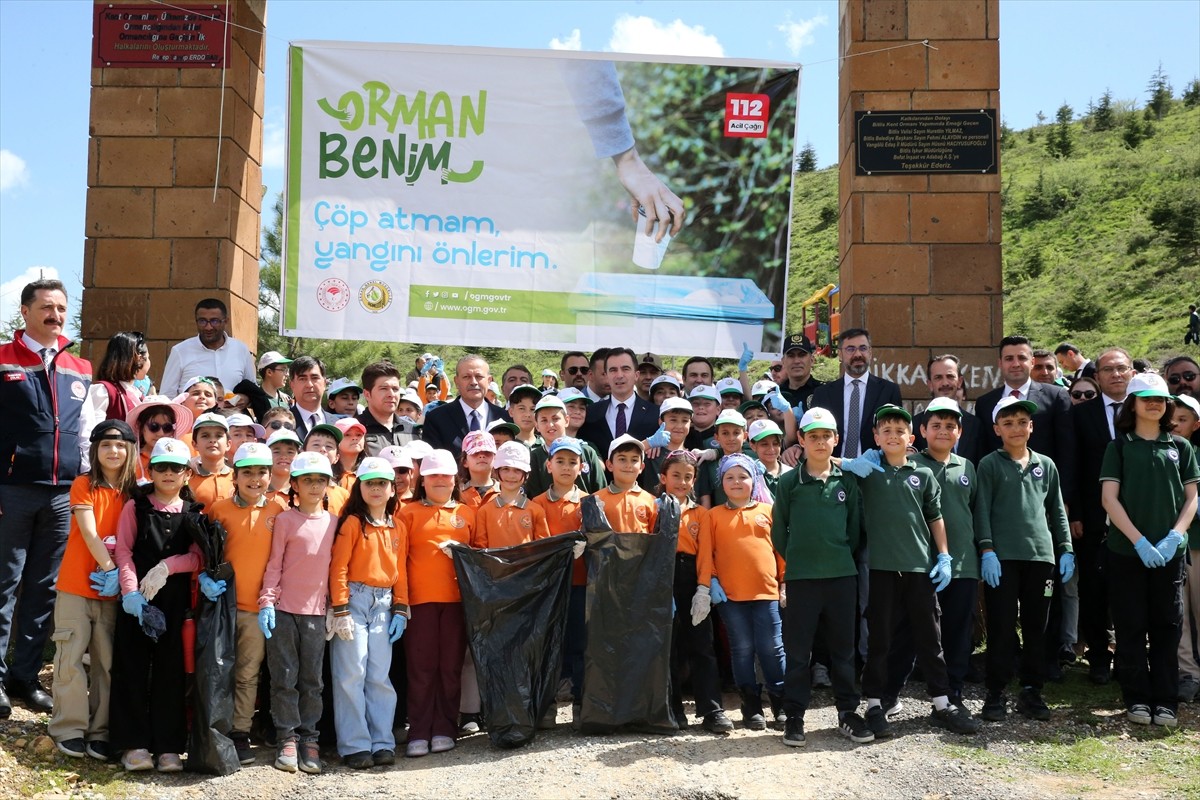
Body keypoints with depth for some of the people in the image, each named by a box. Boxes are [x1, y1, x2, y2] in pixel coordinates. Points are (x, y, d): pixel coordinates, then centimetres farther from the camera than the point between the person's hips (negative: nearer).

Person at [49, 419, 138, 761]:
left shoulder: (133, 492, 7)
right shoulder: (83, 485, -3)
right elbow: (89, 532, -11)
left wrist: (120, 575, -7)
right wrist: (109, 567, -16)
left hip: (114, 591, 3)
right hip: (75, 586, -3)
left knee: (108, 661, 3)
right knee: (72, 658, -2)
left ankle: (101, 732, 9)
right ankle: (69, 729, 7)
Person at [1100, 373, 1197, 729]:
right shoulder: (1119, 446, 3)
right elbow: (1109, 498, -4)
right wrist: (1139, 541, -13)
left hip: (1170, 551, 2)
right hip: (1126, 549, -1)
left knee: (1167, 626, 4)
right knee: (1131, 627, 3)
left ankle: (1165, 702, 12)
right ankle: (1137, 700, 12)